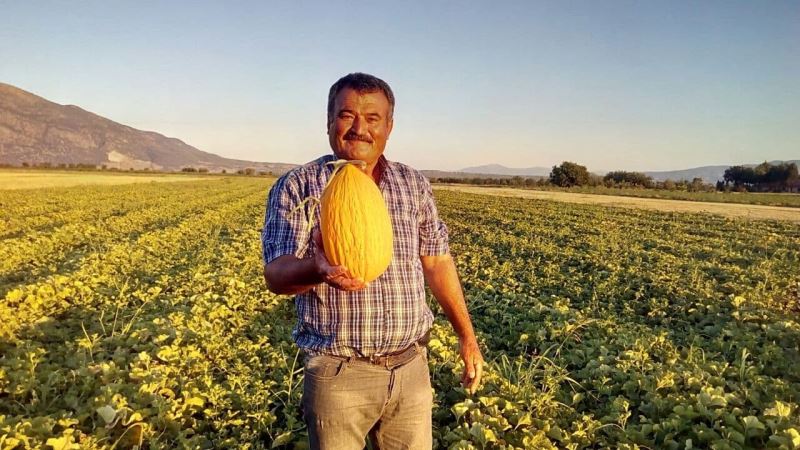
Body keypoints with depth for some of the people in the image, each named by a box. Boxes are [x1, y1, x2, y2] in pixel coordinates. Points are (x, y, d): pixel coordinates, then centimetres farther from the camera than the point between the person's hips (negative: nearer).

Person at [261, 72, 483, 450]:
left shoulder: (414, 185, 6)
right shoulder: (296, 187, -6)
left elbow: (437, 263, 11)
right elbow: (276, 274, -14)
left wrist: (466, 336, 8)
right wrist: (317, 267, -36)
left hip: (411, 368, 4)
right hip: (338, 373, -3)